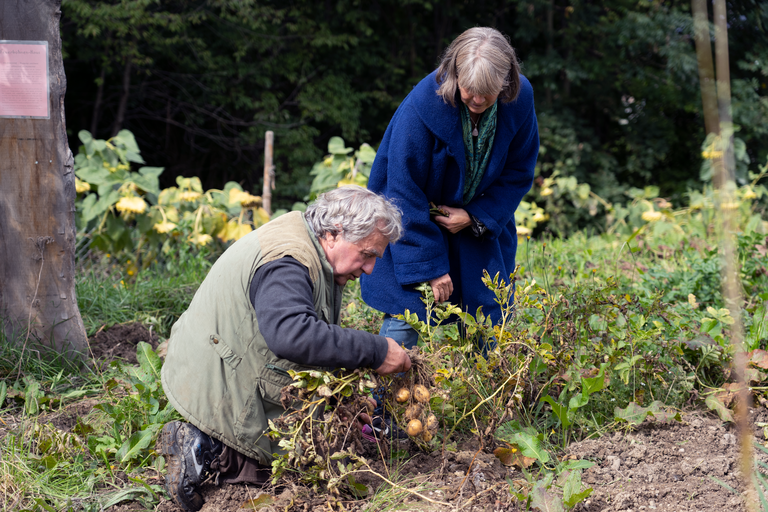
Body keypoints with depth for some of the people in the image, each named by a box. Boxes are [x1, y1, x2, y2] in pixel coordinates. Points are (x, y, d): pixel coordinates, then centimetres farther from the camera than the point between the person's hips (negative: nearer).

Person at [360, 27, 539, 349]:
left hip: (481, 222, 4)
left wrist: (476, 217, -16)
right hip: (415, 222, -3)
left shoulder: (520, 100, -16)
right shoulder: (422, 105, -27)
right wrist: (430, 266, -21)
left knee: (487, 322, 4)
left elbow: (518, 173, -1)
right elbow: (405, 191, -22)